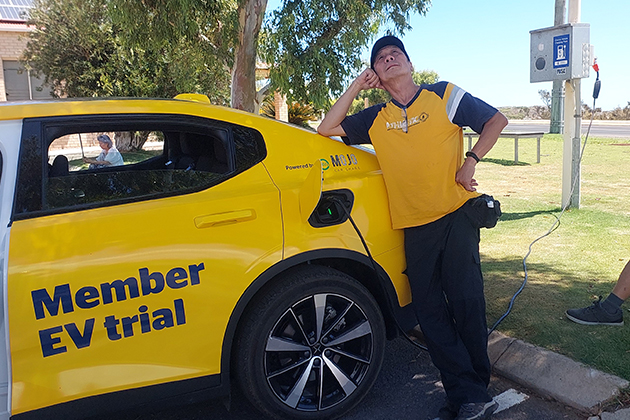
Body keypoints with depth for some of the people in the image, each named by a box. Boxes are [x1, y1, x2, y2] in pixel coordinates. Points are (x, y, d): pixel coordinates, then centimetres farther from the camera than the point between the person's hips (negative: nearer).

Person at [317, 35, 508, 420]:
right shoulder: (375, 119, 14)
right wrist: (355, 87, 5)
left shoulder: (443, 96, 5)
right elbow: (327, 129, 10)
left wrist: (471, 162, -5)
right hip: (414, 226, 4)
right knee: (430, 310, 0)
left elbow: (496, 120, 7)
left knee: (466, 299, -5)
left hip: (456, 213, -3)